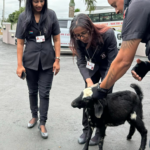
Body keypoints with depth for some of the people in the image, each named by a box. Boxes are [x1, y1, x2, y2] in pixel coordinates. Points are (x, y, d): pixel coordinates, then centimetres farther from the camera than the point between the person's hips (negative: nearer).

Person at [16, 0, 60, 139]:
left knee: (44, 93, 1)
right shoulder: (23, 17, -2)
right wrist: (19, 64, -5)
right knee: (32, 91, 14)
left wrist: (57, 60, -5)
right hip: (30, 61, 1)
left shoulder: (51, 15, -3)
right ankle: (34, 116, 36)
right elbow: (20, 42, -1)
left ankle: (43, 123, 15)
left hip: (47, 61, -1)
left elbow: (56, 39, 0)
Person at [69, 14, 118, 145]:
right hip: (92, 66, 3)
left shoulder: (108, 34, -34)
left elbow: (112, 62, -28)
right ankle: (86, 129, 16)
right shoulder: (78, 40, -23)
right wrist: (88, 80, -33)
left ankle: (100, 132, 11)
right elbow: (81, 62, -17)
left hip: (107, 67, -3)